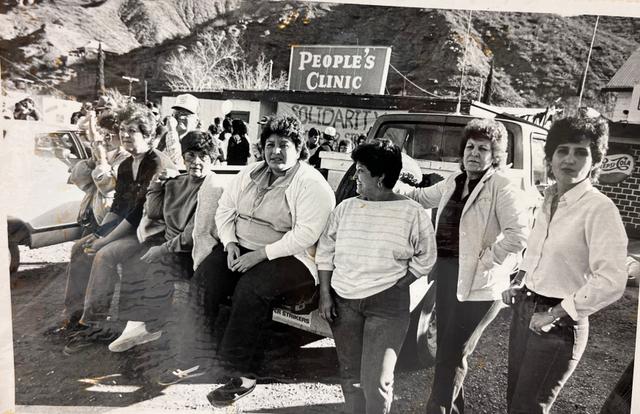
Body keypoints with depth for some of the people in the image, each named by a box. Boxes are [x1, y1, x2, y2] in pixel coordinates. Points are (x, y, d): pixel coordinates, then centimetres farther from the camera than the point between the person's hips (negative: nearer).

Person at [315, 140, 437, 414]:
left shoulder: (412, 213, -6)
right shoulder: (346, 208, 5)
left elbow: (424, 258, 1)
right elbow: (325, 251, 8)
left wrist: (394, 287, -6)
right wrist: (325, 294, 2)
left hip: (387, 304, -4)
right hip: (343, 301, 4)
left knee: (376, 380, -6)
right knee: (350, 373, 14)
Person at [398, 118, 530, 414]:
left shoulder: (502, 188, -13)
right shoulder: (454, 182, 10)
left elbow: (519, 233, -23)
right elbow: (423, 197, 24)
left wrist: (485, 263, -20)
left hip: (476, 283, -8)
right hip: (445, 273, 8)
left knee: (451, 355, 1)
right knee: (446, 347, 20)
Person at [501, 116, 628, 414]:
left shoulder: (599, 208, -18)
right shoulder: (549, 200, 6)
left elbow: (611, 281, -26)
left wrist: (553, 315, -19)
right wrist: (518, 283, 7)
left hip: (558, 324, -7)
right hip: (525, 310, 7)